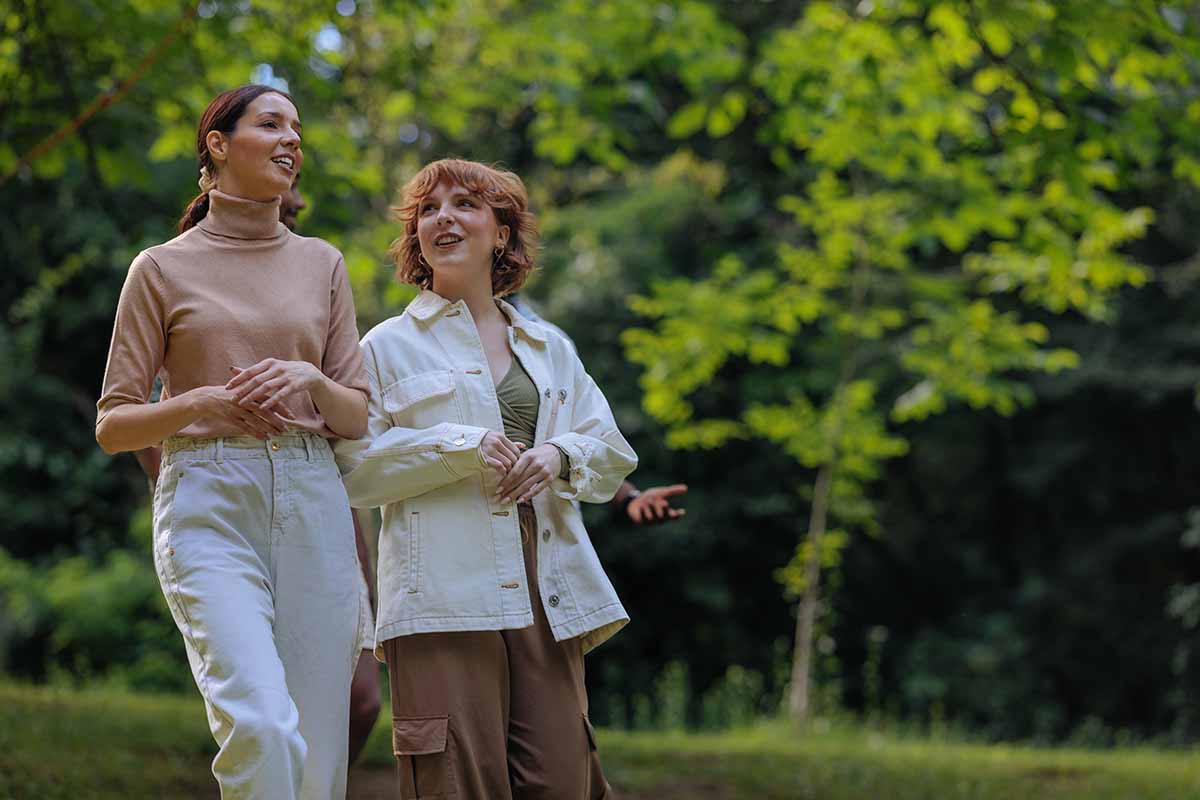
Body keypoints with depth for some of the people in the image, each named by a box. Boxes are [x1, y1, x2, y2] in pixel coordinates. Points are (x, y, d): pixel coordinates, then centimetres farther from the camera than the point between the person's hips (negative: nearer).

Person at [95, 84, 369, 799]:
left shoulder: (322, 264, 16)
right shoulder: (162, 269, 7)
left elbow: (357, 418, 15)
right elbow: (113, 426, 6)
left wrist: (310, 380, -6)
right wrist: (199, 403, -12)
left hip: (313, 503, 3)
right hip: (209, 504, -3)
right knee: (260, 726, -24)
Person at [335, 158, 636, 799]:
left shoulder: (550, 349, 22)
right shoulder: (388, 347, 11)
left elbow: (612, 457, 20)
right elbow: (351, 469, 1)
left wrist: (559, 456, -2)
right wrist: (457, 449, -10)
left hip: (546, 596, 4)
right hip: (445, 600, -4)